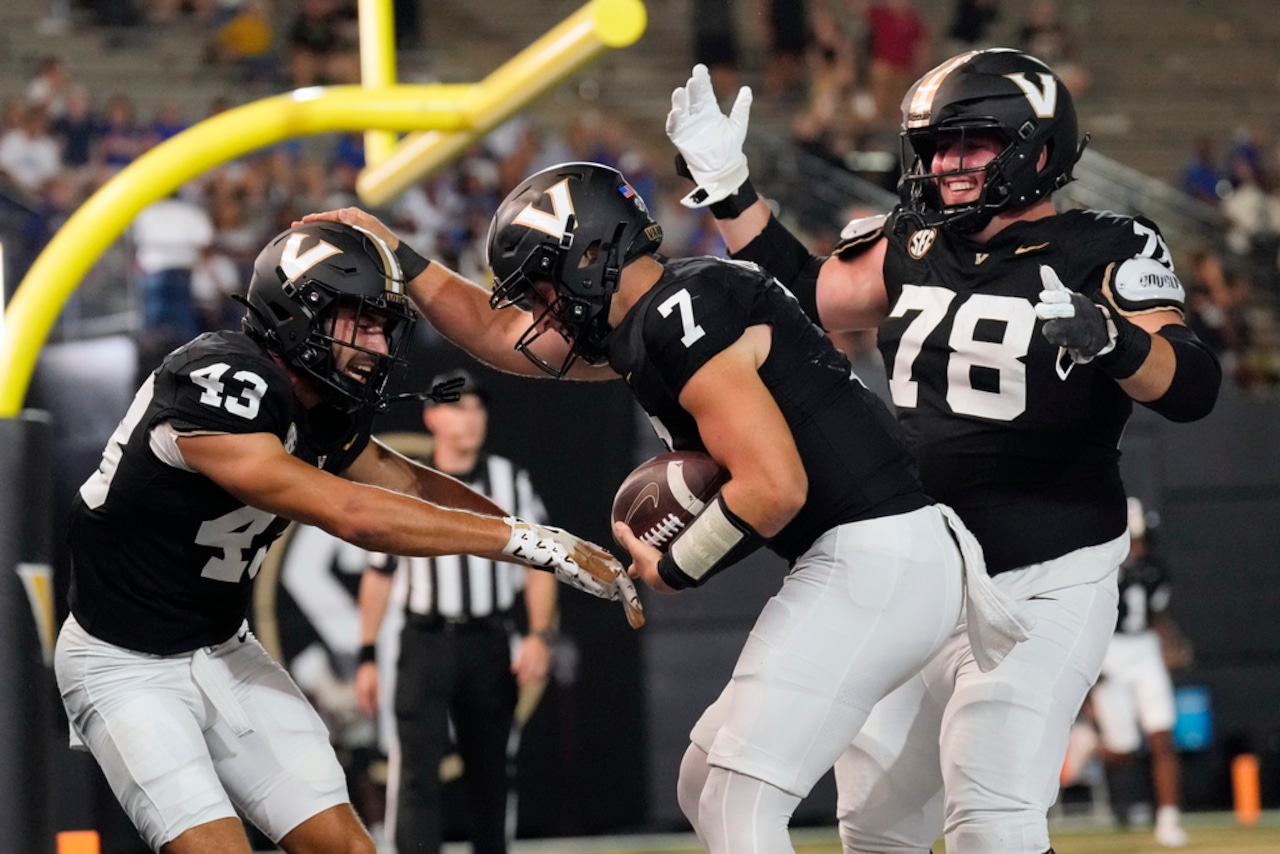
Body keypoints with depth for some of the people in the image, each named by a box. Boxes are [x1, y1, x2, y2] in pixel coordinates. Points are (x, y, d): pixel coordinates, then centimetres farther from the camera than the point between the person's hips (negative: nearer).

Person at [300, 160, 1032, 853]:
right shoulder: (637, 326, 16)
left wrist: (675, 568, -6)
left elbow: (774, 487, -21)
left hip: (874, 559, -10)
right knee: (707, 788, 15)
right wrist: (392, 253, 27)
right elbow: (500, 336, 30)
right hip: (862, 560, 10)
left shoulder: (683, 318, -15)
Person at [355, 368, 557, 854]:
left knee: (492, 772, 8)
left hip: (489, 645, 1)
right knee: (418, 771, -12)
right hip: (426, 645, -1)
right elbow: (378, 574, 9)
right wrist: (367, 658, 5)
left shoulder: (509, 480, 6)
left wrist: (539, 635, -7)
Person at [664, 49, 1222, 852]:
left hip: (1047, 582, -7)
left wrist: (1112, 336, -41)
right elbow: (798, 293, 20)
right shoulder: (915, 250, 7)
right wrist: (726, 181, 11)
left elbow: (1191, 387, -21)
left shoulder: (1100, 254, -11)